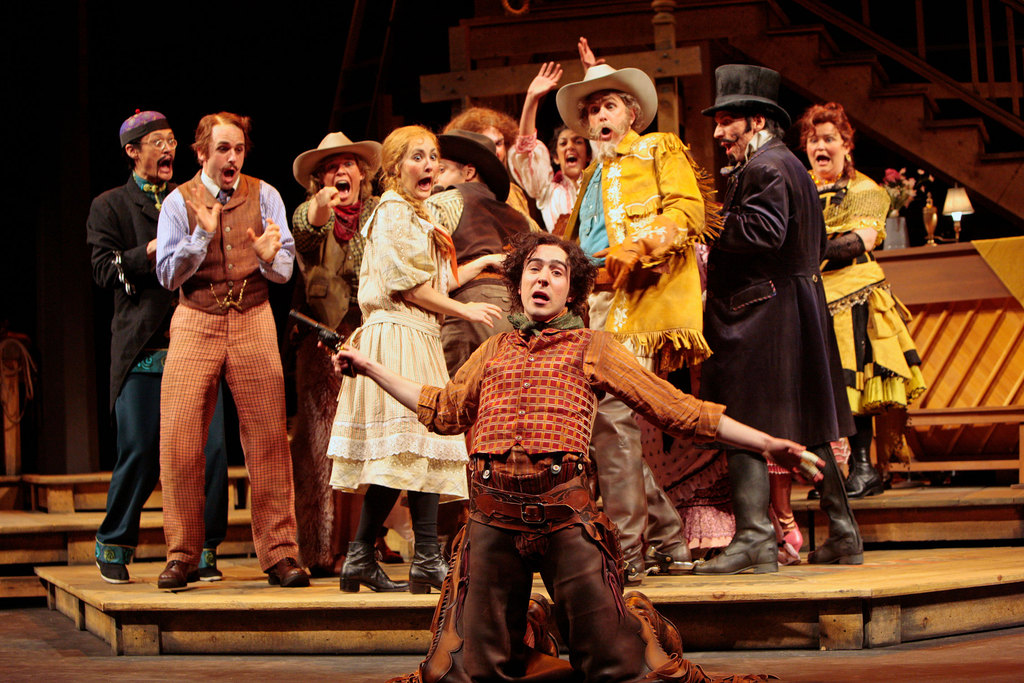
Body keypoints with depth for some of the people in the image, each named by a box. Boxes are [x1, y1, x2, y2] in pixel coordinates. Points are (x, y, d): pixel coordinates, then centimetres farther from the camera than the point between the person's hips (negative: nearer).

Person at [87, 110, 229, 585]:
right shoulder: (110, 206, 11)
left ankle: (203, 550, 5)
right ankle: (114, 546, 15)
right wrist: (148, 254, -14)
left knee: (211, 447, -6)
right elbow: (104, 269, -1)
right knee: (140, 452, -5)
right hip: (143, 349, -3)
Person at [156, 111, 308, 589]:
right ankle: (181, 555, 2)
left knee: (268, 439, -5)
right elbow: (168, 275, -1)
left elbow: (286, 269, 1)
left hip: (253, 321, 0)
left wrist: (269, 257, -22)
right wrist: (201, 236, -15)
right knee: (178, 441, -8)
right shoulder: (179, 201, 5)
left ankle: (279, 554, 0)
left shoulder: (264, 196, 7)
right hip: (195, 323, 0)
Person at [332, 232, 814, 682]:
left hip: (565, 513, -3)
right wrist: (371, 369, 33)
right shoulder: (494, 351, 24)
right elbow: (445, 410, 33)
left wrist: (765, 443, 1)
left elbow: (675, 407, 9)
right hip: (493, 513, 3)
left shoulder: (592, 347, 14)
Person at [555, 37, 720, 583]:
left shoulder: (660, 150, 11)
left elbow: (687, 211, -4)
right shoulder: (594, 174, 31)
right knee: (608, 424, 2)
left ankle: (625, 553, -19)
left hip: (640, 303, -8)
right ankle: (670, 541, 13)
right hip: (597, 308, 8)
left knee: (612, 415, -21)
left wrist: (639, 246, -17)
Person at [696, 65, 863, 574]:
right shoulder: (790, 165, 20)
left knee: (743, 425, -10)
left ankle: (754, 538, -14)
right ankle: (843, 535, 18)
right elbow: (815, 243, 24)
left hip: (758, 316, -10)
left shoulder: (764, 168, -11)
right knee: (810, 429, 13)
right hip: (799, 312, 10)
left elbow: (766, 231, -25)